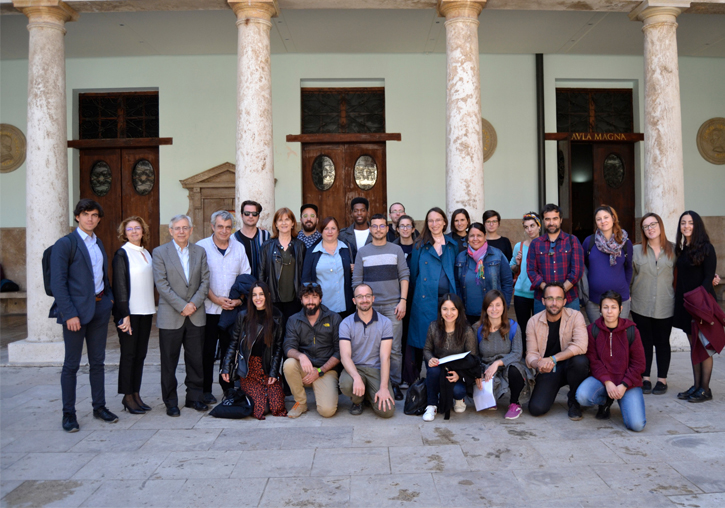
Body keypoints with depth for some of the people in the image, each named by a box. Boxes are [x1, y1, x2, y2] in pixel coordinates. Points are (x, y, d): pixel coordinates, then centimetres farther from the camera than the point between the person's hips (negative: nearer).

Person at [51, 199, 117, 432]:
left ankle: (99, 406, 23)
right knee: (71, 364, 3)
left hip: (100, 307, 6)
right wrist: (70, 314, -18)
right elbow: (58, 283, -13)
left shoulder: (98, 243, 13)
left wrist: (109, 296, 8)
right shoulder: (65, 244, -8)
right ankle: (68, 413, 13)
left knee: (98, 361, 13)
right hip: (76, 309, -6)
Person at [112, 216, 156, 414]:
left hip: (146, 310, 7)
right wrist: (125, 315, -16)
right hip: (129, 311, -6)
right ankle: (127, 396, 10)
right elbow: (119, 285, -11)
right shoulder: (122, 254, -6)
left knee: (140, 354, 10)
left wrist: (152, 307, 11)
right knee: (129, 354, 1)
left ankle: (136, 394, 18)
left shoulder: (146, 253, 14)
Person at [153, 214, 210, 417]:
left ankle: (194, 398, 21)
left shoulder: (200, 252, 10)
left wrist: (194, 304, -9)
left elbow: (205, 281, 5)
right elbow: (161, 284, -7)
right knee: (169, 362, 4)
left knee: (196, 359, 8)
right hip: (170, 316, -3)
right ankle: (171, 402, 16)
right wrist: (181, 306, -13)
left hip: (196, 315, 3)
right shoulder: (160, 252, 0)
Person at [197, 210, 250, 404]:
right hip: (208, 308, -3)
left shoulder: (239, 248, 9)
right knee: (207, 351, 2)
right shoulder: (201, 247, -2)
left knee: (230, 349, 7)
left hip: (233, 308, 3)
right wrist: (216, 299, -13)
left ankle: (229, 387, 20)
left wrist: (240, 298, -5)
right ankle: (205, 390, 14)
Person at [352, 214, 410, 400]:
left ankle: (395, 383, 9)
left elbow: (404, 276, 4)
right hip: (370, 306, 1)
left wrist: (403, 301, -5)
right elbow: (356, 280, 9)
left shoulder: (396, 250, 8)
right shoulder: (362, 252, 9)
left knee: (394, 348, -1)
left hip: (392, 306, -1)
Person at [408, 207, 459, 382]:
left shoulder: (452, 246, 14)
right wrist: (417, 293, 6)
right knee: (423, 337, -3)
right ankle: (420, 377, 5)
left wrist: (454, 293, 9)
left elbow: (455, 273, 17)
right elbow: (413, 274, 10)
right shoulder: (420, 246, 7)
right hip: (426, 300, -2)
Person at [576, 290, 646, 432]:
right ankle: (605, 401, 6)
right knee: (582, 396, -32)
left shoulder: (631, 331, -4)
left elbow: (638, 363, -2)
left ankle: (623, 402, 17)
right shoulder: (592, 330, -4)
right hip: (601, 378, 1)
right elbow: (593, 360, -5)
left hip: (628, 381, 0)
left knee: (637, 425, -19)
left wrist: (624, 385, -13)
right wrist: (607, 382, -19)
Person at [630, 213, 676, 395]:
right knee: (644, 342, 6)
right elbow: (629, 275, 6)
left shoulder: (673, 250, 3)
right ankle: (645, 379, 16)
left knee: (662, 342, 7)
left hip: (664, 306, 0)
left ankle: (662, 380, 18)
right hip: (641, 306, 1)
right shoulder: (636, 250, 4)